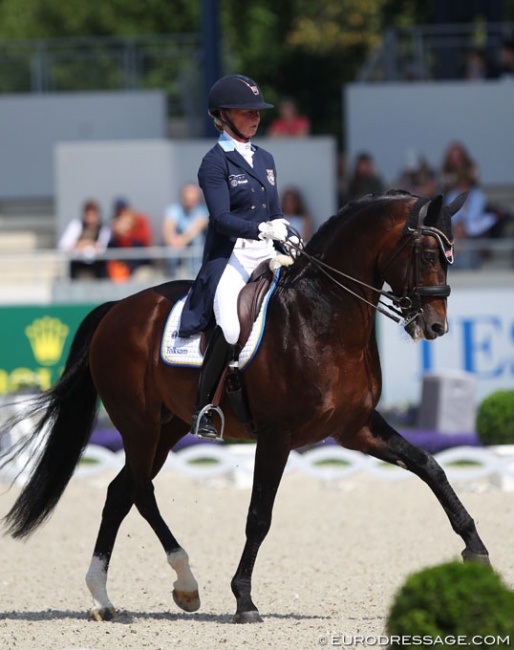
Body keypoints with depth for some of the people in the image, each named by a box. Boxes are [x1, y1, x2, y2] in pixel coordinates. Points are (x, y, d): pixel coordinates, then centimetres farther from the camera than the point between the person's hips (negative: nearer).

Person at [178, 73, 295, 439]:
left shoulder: (265, 160, 18)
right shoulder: (215, 162, -3)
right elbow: (221, 219, -15)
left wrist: (289, 244, 4)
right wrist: (262, 229, -29)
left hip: (266, 256, 7)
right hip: (229, 256, -7)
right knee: (231, 328, -28)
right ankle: (203, 410, -17)